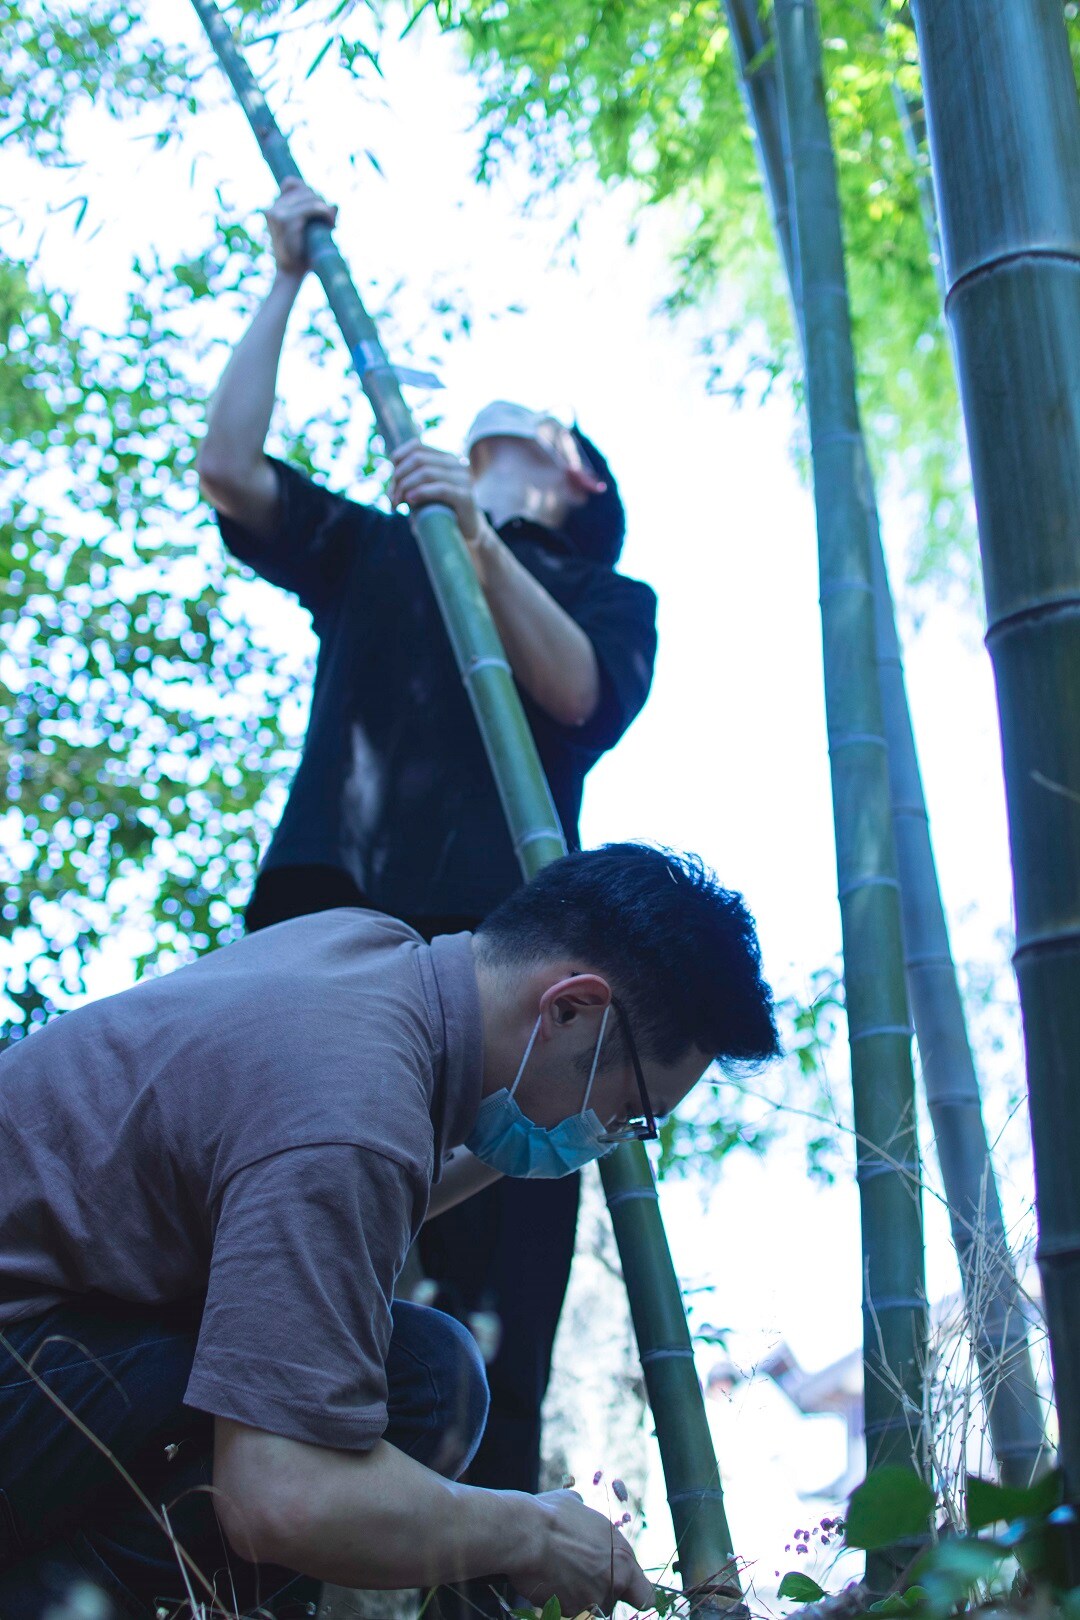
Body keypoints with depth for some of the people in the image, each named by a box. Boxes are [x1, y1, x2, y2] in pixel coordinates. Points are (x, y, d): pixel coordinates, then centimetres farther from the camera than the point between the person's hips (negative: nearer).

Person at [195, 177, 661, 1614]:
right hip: (338, 905, 1)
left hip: (500, 930, -1)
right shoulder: (371, 552, 31)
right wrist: (288, 280, 25)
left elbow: (580, 693, 4)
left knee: (491, 1277, -10)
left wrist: (479, 540, -7)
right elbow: (229, 467, 19)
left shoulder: (607, 594, 25)